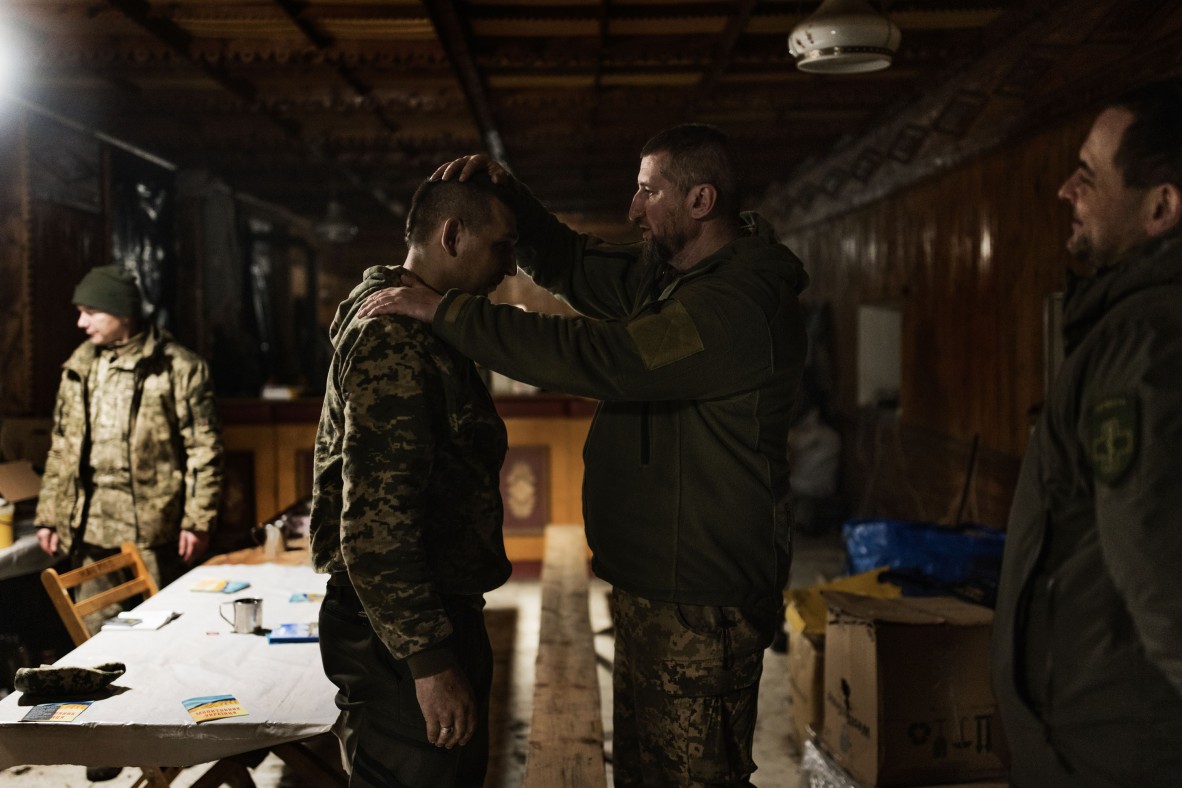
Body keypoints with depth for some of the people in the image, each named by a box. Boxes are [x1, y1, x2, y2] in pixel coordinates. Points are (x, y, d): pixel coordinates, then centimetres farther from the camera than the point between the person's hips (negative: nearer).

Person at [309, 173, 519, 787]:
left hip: (439, 613, 10)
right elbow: (375, 522, -26)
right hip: (400, 639, -10)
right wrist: (429, 661, -24)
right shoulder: (392, 335, -19)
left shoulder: (422, 326, 14)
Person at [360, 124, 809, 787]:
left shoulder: (736, 305, -23)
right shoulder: (665, 272, 10)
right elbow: (568, 263, 20)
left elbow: (591, 357, -29)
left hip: (701, 603, -10)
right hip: (654, 584, 10)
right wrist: (508, 193, 3)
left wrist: (444, 310, -24)